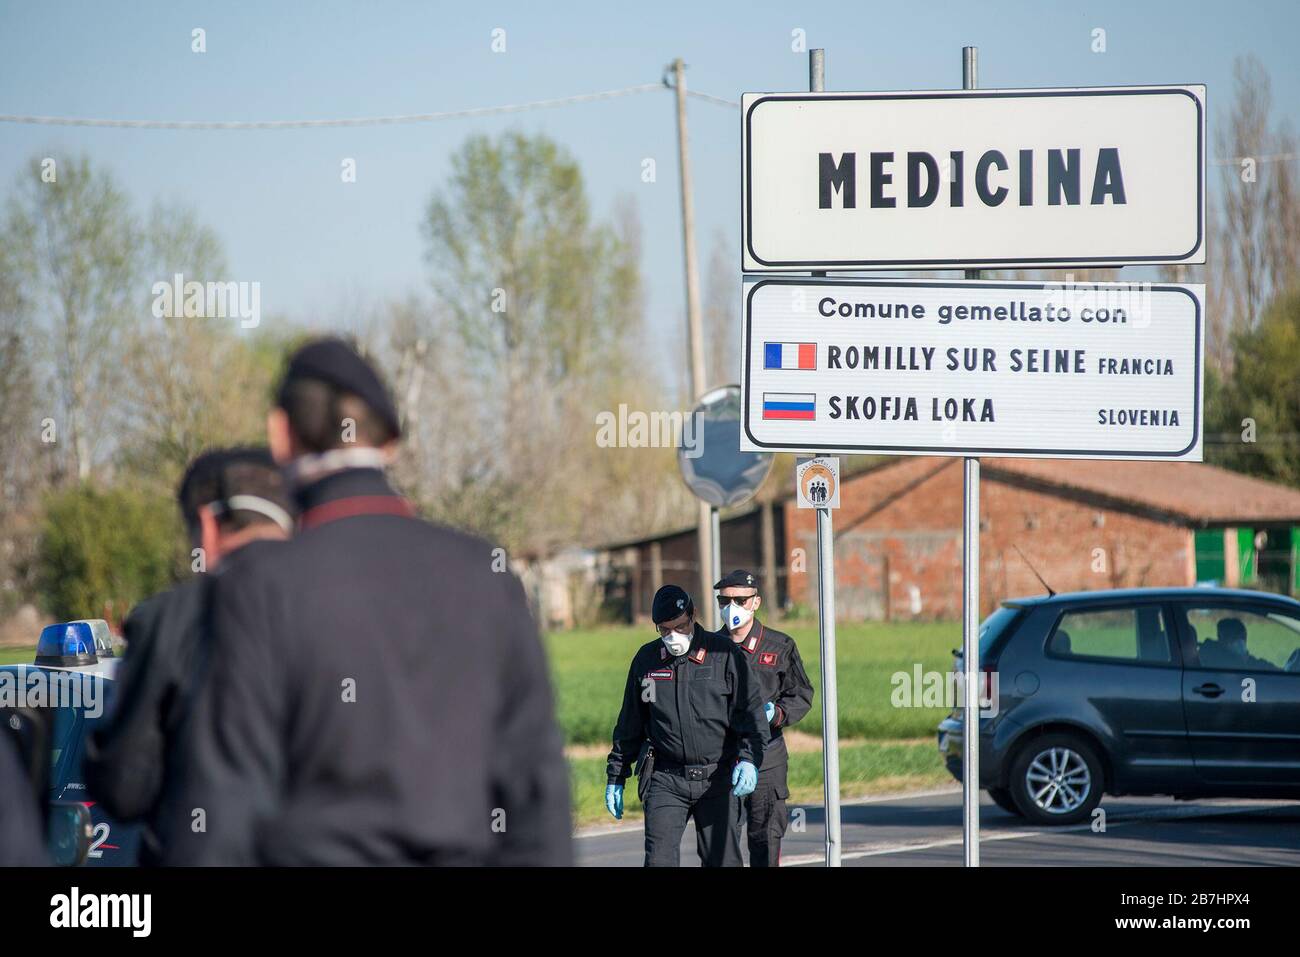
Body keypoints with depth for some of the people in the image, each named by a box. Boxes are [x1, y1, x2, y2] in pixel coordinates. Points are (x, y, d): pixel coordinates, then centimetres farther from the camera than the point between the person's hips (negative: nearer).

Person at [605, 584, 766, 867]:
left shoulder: (724, 654, -1)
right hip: (666, 780, 2)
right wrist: (616, 776, 18)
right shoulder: (646, 659, 9)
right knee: (659, 859, -11)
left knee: (723, 860, 1)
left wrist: (749, 759, -17)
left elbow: (751, 711, -3)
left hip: (717, 779, -2)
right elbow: (629, 724, 18)